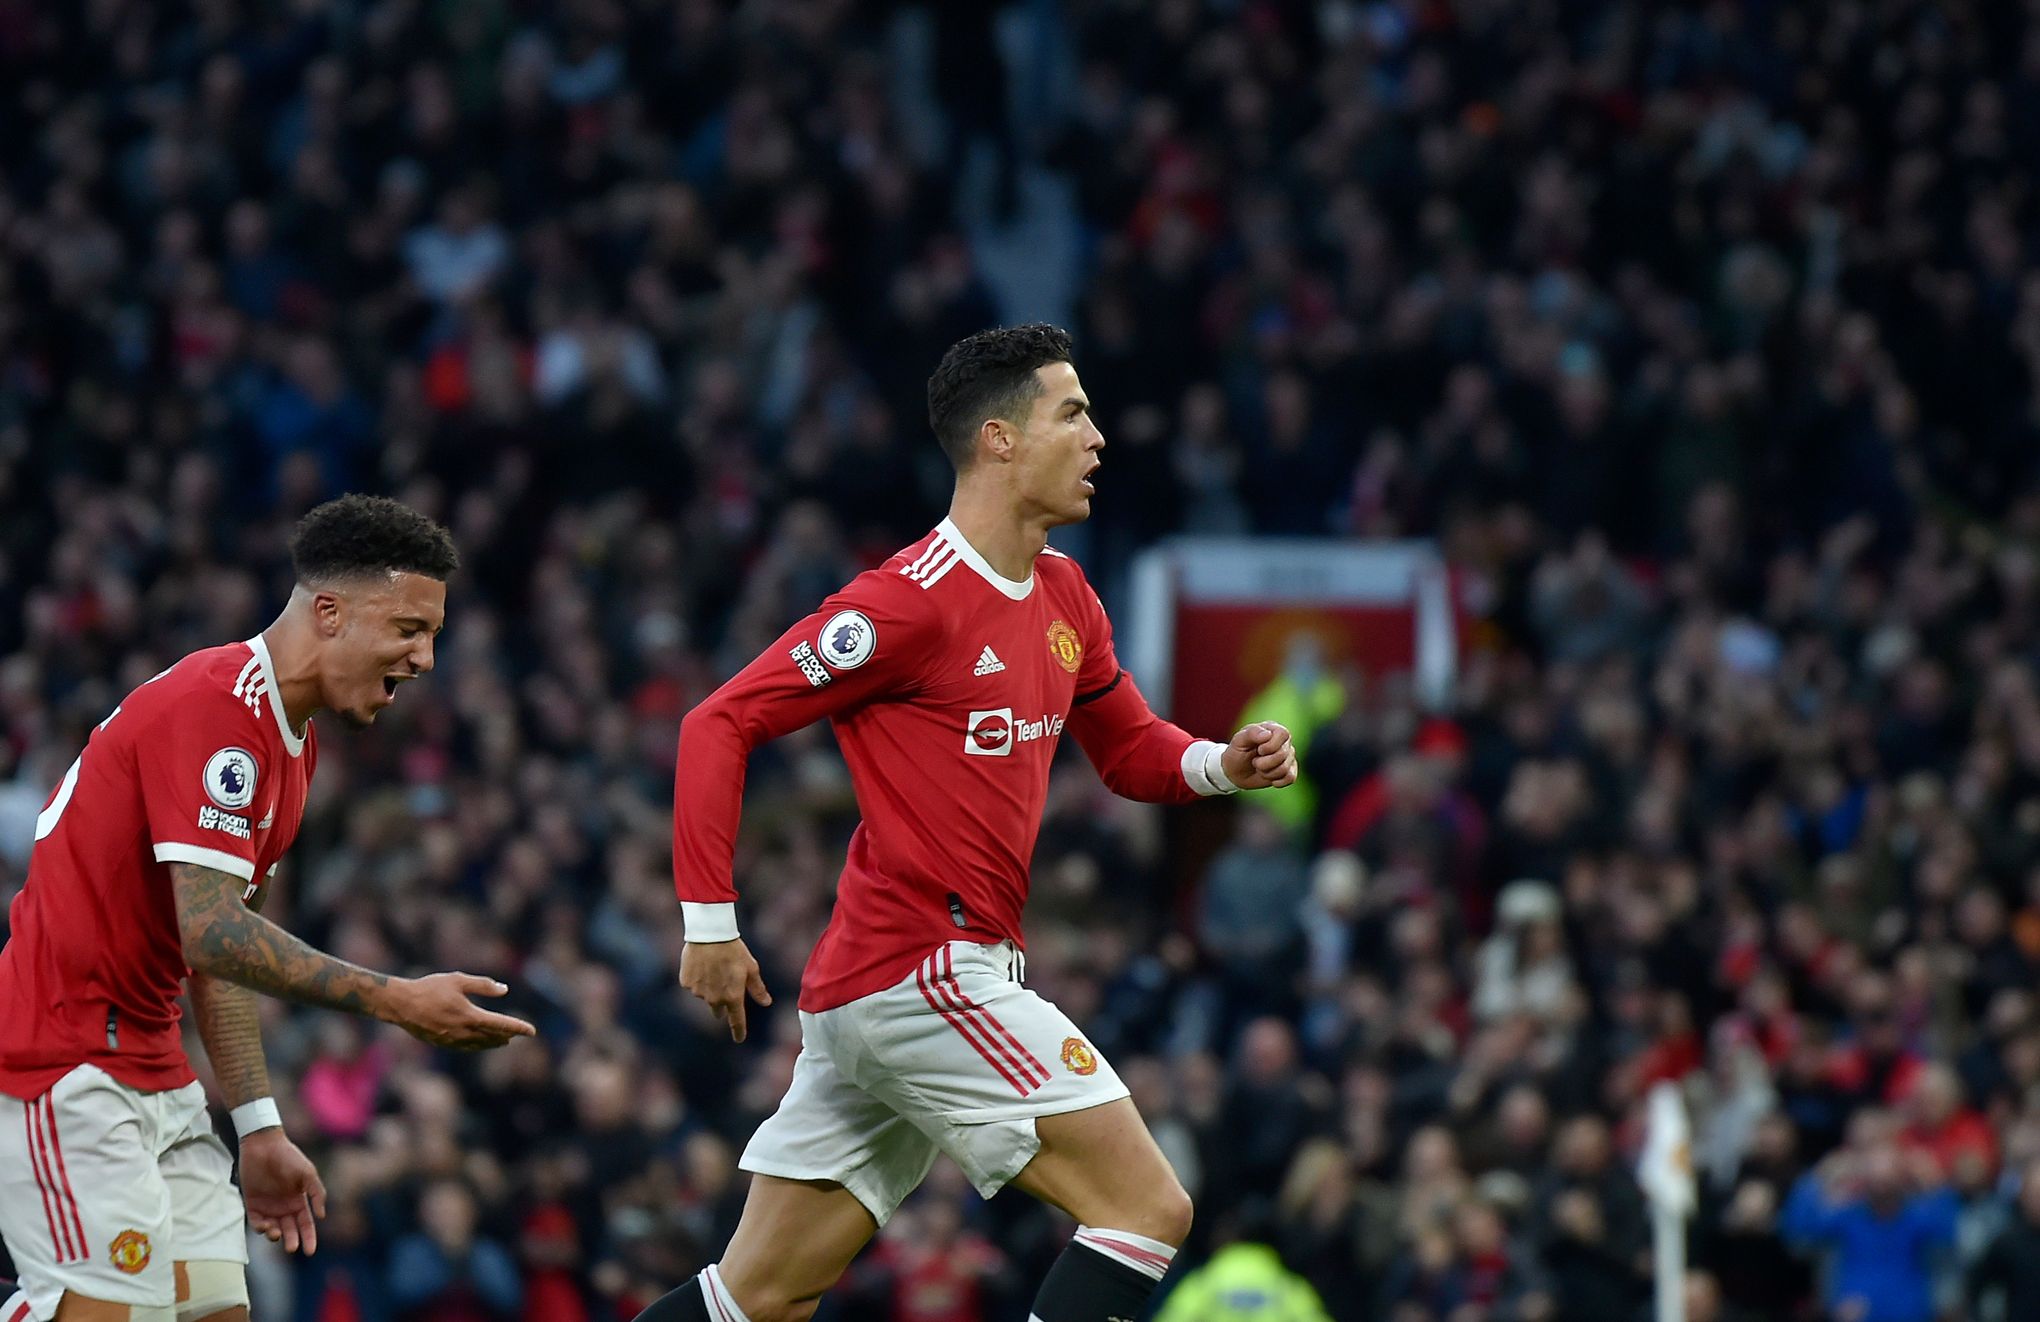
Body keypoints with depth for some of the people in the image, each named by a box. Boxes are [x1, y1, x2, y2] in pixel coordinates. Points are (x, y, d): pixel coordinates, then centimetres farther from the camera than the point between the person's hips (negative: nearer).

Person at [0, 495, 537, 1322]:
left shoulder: (292, 744, 15)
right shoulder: (217, 706, -17)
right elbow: (212, 936, -24)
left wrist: (259, 1129, 14)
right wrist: (396, 1003, -24)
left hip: (152, 1075, 10)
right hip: (67, 1065, -10)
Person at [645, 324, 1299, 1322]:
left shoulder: (1063, 597, 14)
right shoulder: (914, 600, -13)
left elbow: (1131, 751, 27)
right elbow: (720, 725, -11)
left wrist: (1222, 763, 5)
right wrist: (710, 922, -14)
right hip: (918, 974, -9)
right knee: (1149, 1210, -11)